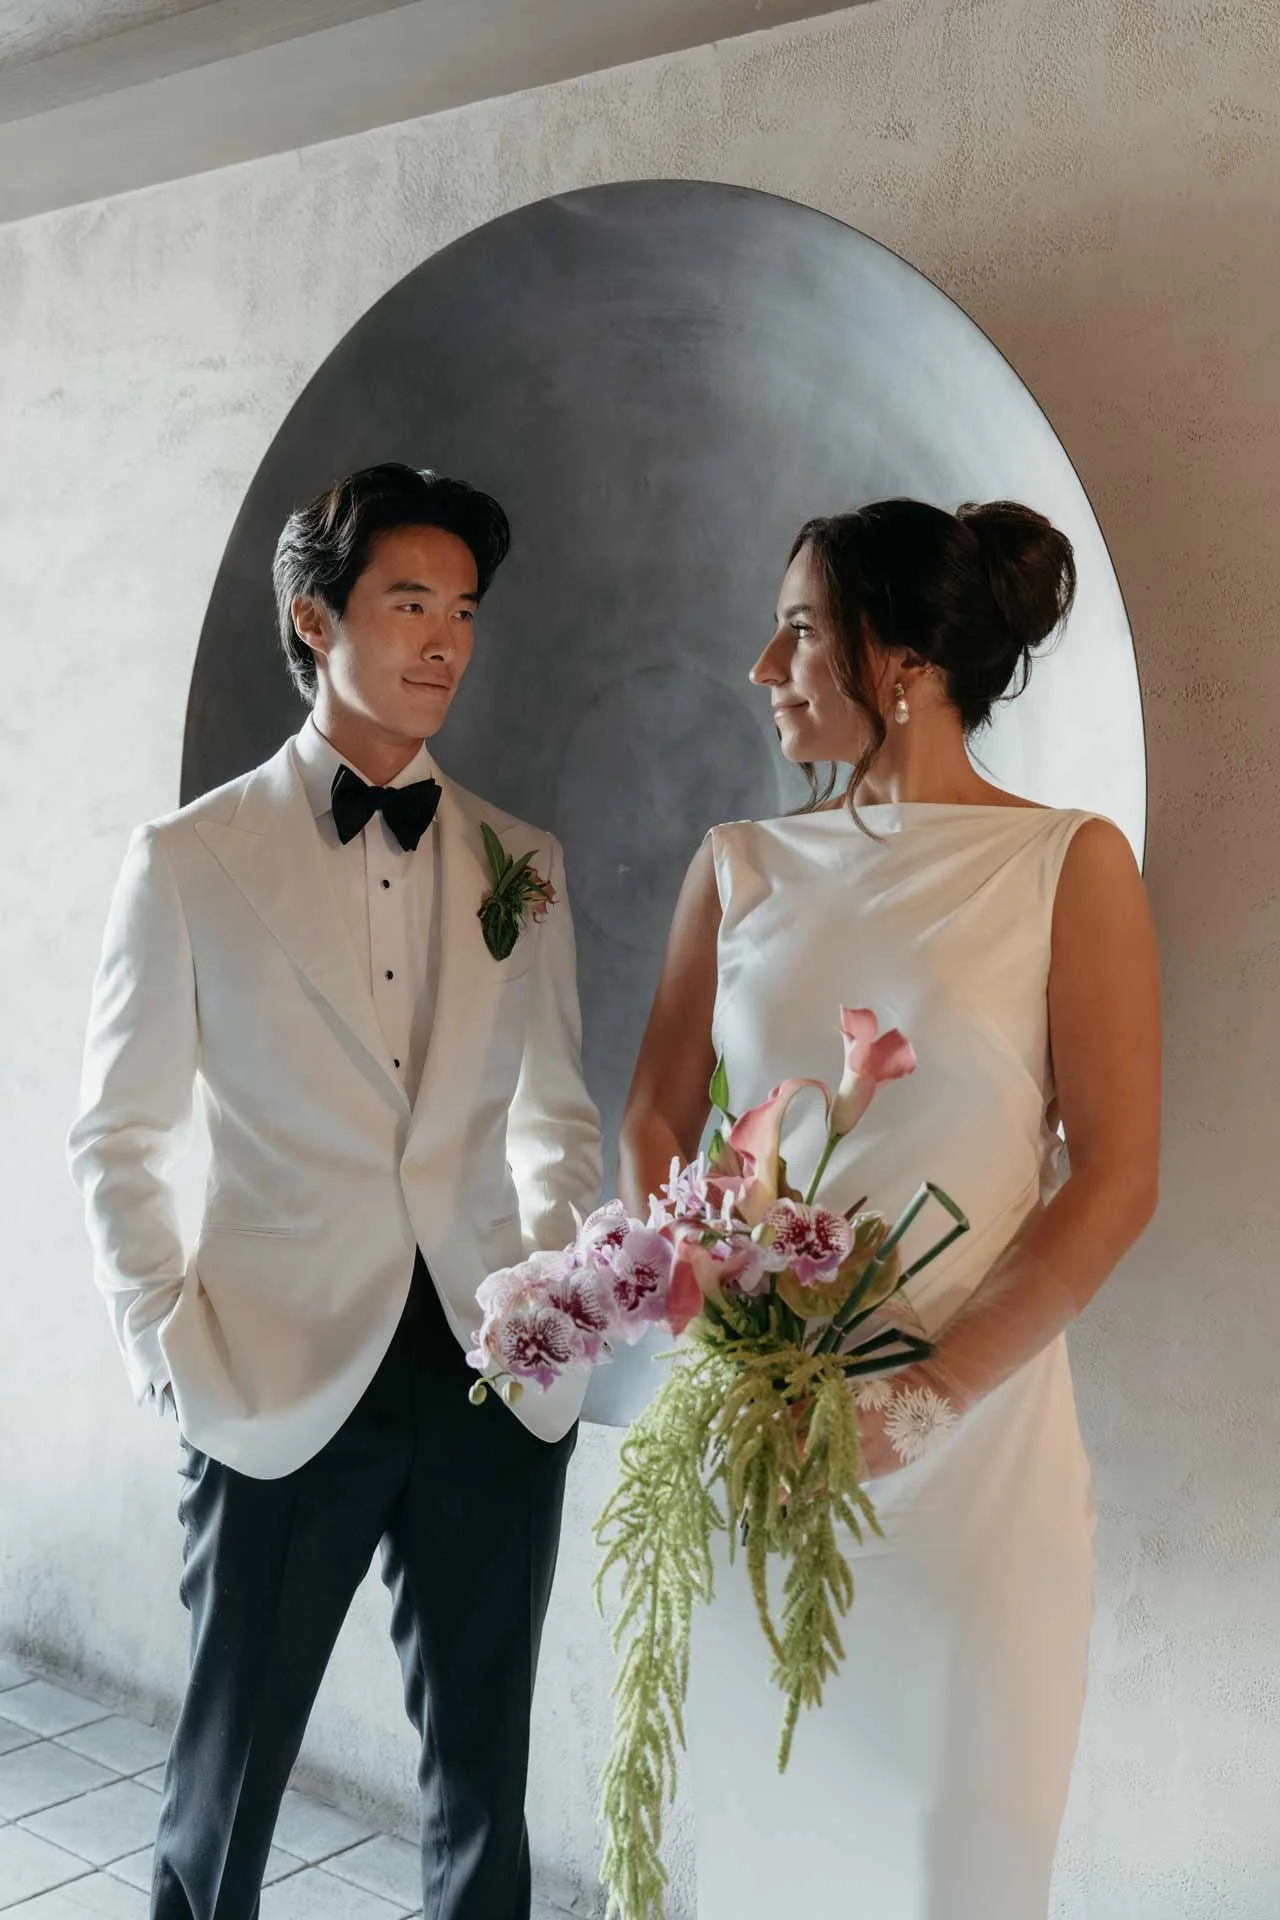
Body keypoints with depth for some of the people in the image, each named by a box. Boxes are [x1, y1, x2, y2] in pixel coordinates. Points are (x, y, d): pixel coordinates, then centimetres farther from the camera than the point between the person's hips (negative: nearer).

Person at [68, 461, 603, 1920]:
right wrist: (172, 1349, -7)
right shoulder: (189, 860, -1)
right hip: (286, 1389, -2)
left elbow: (554, 1112, 11)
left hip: (498, 1381, 3)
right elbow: (119, 1137, 2)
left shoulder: (522, 863, 7)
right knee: (228, 1767, 13)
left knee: (480, 1771, 16)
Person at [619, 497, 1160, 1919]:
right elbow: (655, 1119, 7)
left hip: (969, 1440, -3)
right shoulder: (742, 865, 6)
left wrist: (926, 1399, -15)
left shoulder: (1067, 864, -4)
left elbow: (1117, 1179, -8)